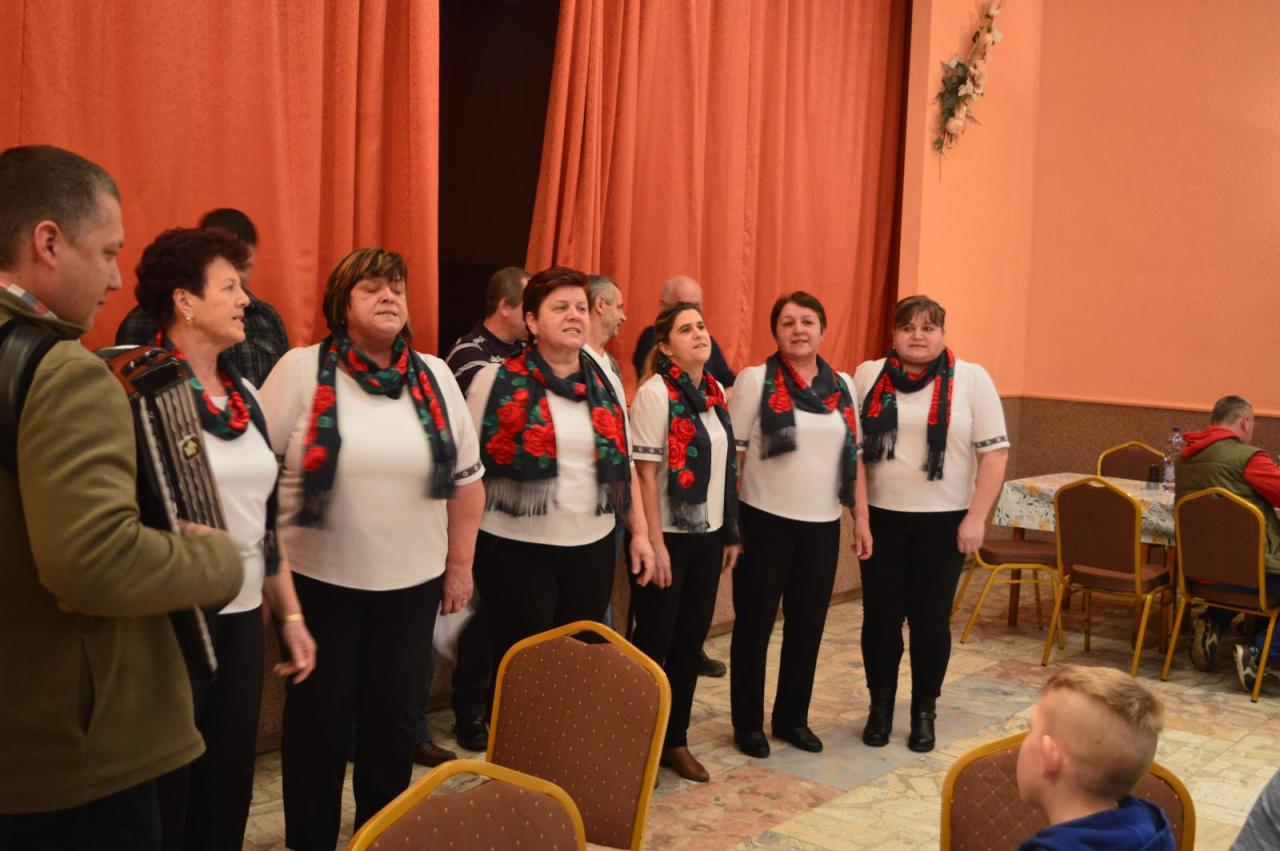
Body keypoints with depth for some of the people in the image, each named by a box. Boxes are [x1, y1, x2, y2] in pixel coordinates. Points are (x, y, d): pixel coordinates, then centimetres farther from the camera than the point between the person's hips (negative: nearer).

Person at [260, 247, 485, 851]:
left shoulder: (434, 376, 4)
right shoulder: (301, 370, -6)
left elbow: (466, 478, 9)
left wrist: (460, 563, 8)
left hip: (413, 581, 3)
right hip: (319, 578, -3)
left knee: (394, 715, 13)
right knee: (319, 717, 9)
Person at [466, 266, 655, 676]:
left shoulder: (606, 384, 8)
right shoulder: (496, 380, -6)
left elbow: (623, 466, 14)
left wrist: (639, 532, 10)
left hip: (592, 549, 4)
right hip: (515, 550, -4)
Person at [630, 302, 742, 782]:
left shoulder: (715, 391, 8)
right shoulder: (656, 392, -12)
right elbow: (645, 473, -15)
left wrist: (732, 532, 13)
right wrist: (654, 544, -17)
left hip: (709, 534, 6)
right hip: (670, 535, -6)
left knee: (691, 640, 12)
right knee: (653, 641, 4)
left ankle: (676, 740, 24)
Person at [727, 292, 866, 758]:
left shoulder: (843, 384, 8)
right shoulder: (756, 379, -6)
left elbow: (855, 457, 12)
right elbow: (731, 452, -6)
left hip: (823, 525, 4)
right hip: (765, 522, -4)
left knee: (808, 626, 12)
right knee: (755, 624, 6)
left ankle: (793, 718, 28)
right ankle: (748, 724, 20)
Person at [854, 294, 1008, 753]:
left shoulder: (972, 379, -2)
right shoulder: (868, 376, 3)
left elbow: (994, 451, -3)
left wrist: (976, 517, -8)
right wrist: (856, 511, -2)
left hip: (944, 521, -1)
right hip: (880, 517, 1)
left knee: (930, 619, 6)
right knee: (880, 616, 6)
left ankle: (924, 711, 23)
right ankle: (880, 707, 24)